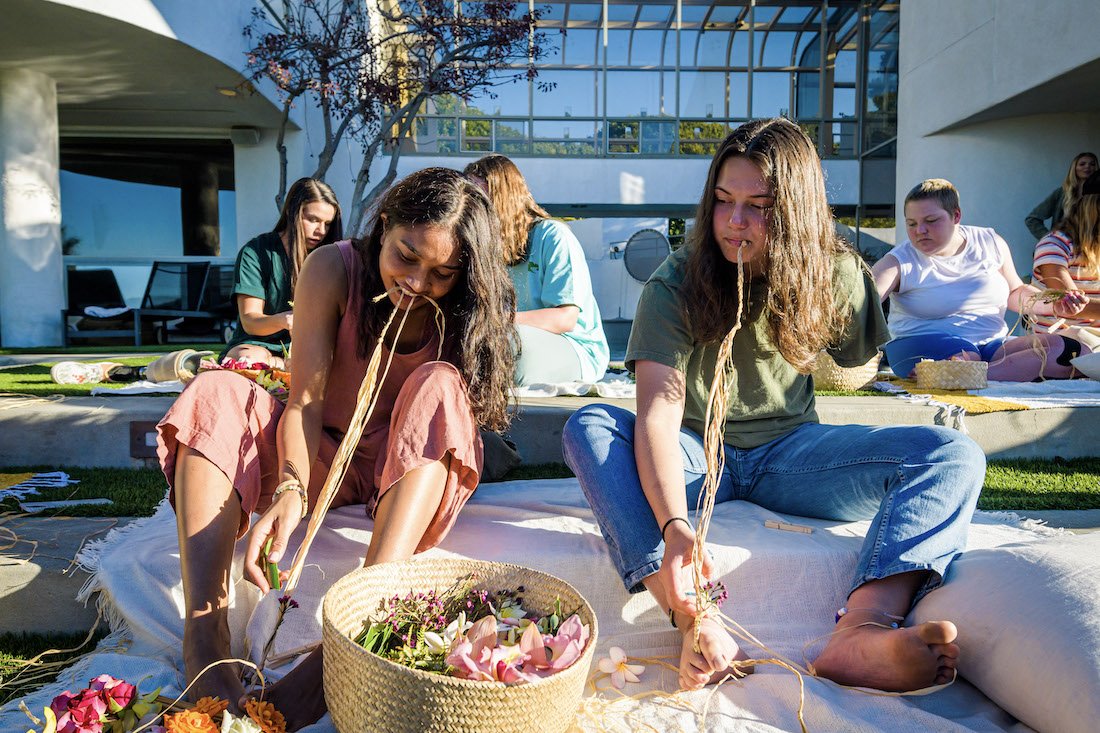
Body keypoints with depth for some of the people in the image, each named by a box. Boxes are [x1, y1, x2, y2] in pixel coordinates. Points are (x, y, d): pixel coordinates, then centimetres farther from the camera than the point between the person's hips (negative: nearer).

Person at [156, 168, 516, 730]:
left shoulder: (466, 307, -11)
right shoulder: (333, 270, -13)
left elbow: (456, 416, -16)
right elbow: (305, 399, -21)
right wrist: (291, 489, -38)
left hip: (410, 467, -1)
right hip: (322, 455, 2)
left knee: (439, 388, -32)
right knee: (214, 395, -22)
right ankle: (204, 634, -38)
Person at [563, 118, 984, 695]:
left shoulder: (837, 276, -3)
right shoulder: (675, 283, -12)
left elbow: (854, 367, 18)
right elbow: (658, 411, -26)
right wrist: (673, 525, -39)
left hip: (786, 450, 2)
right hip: (695, 453, -1)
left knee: (954, 456, -20)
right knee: (588, 427, -31)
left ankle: (859, 635, -44)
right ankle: (697, 628, -45)